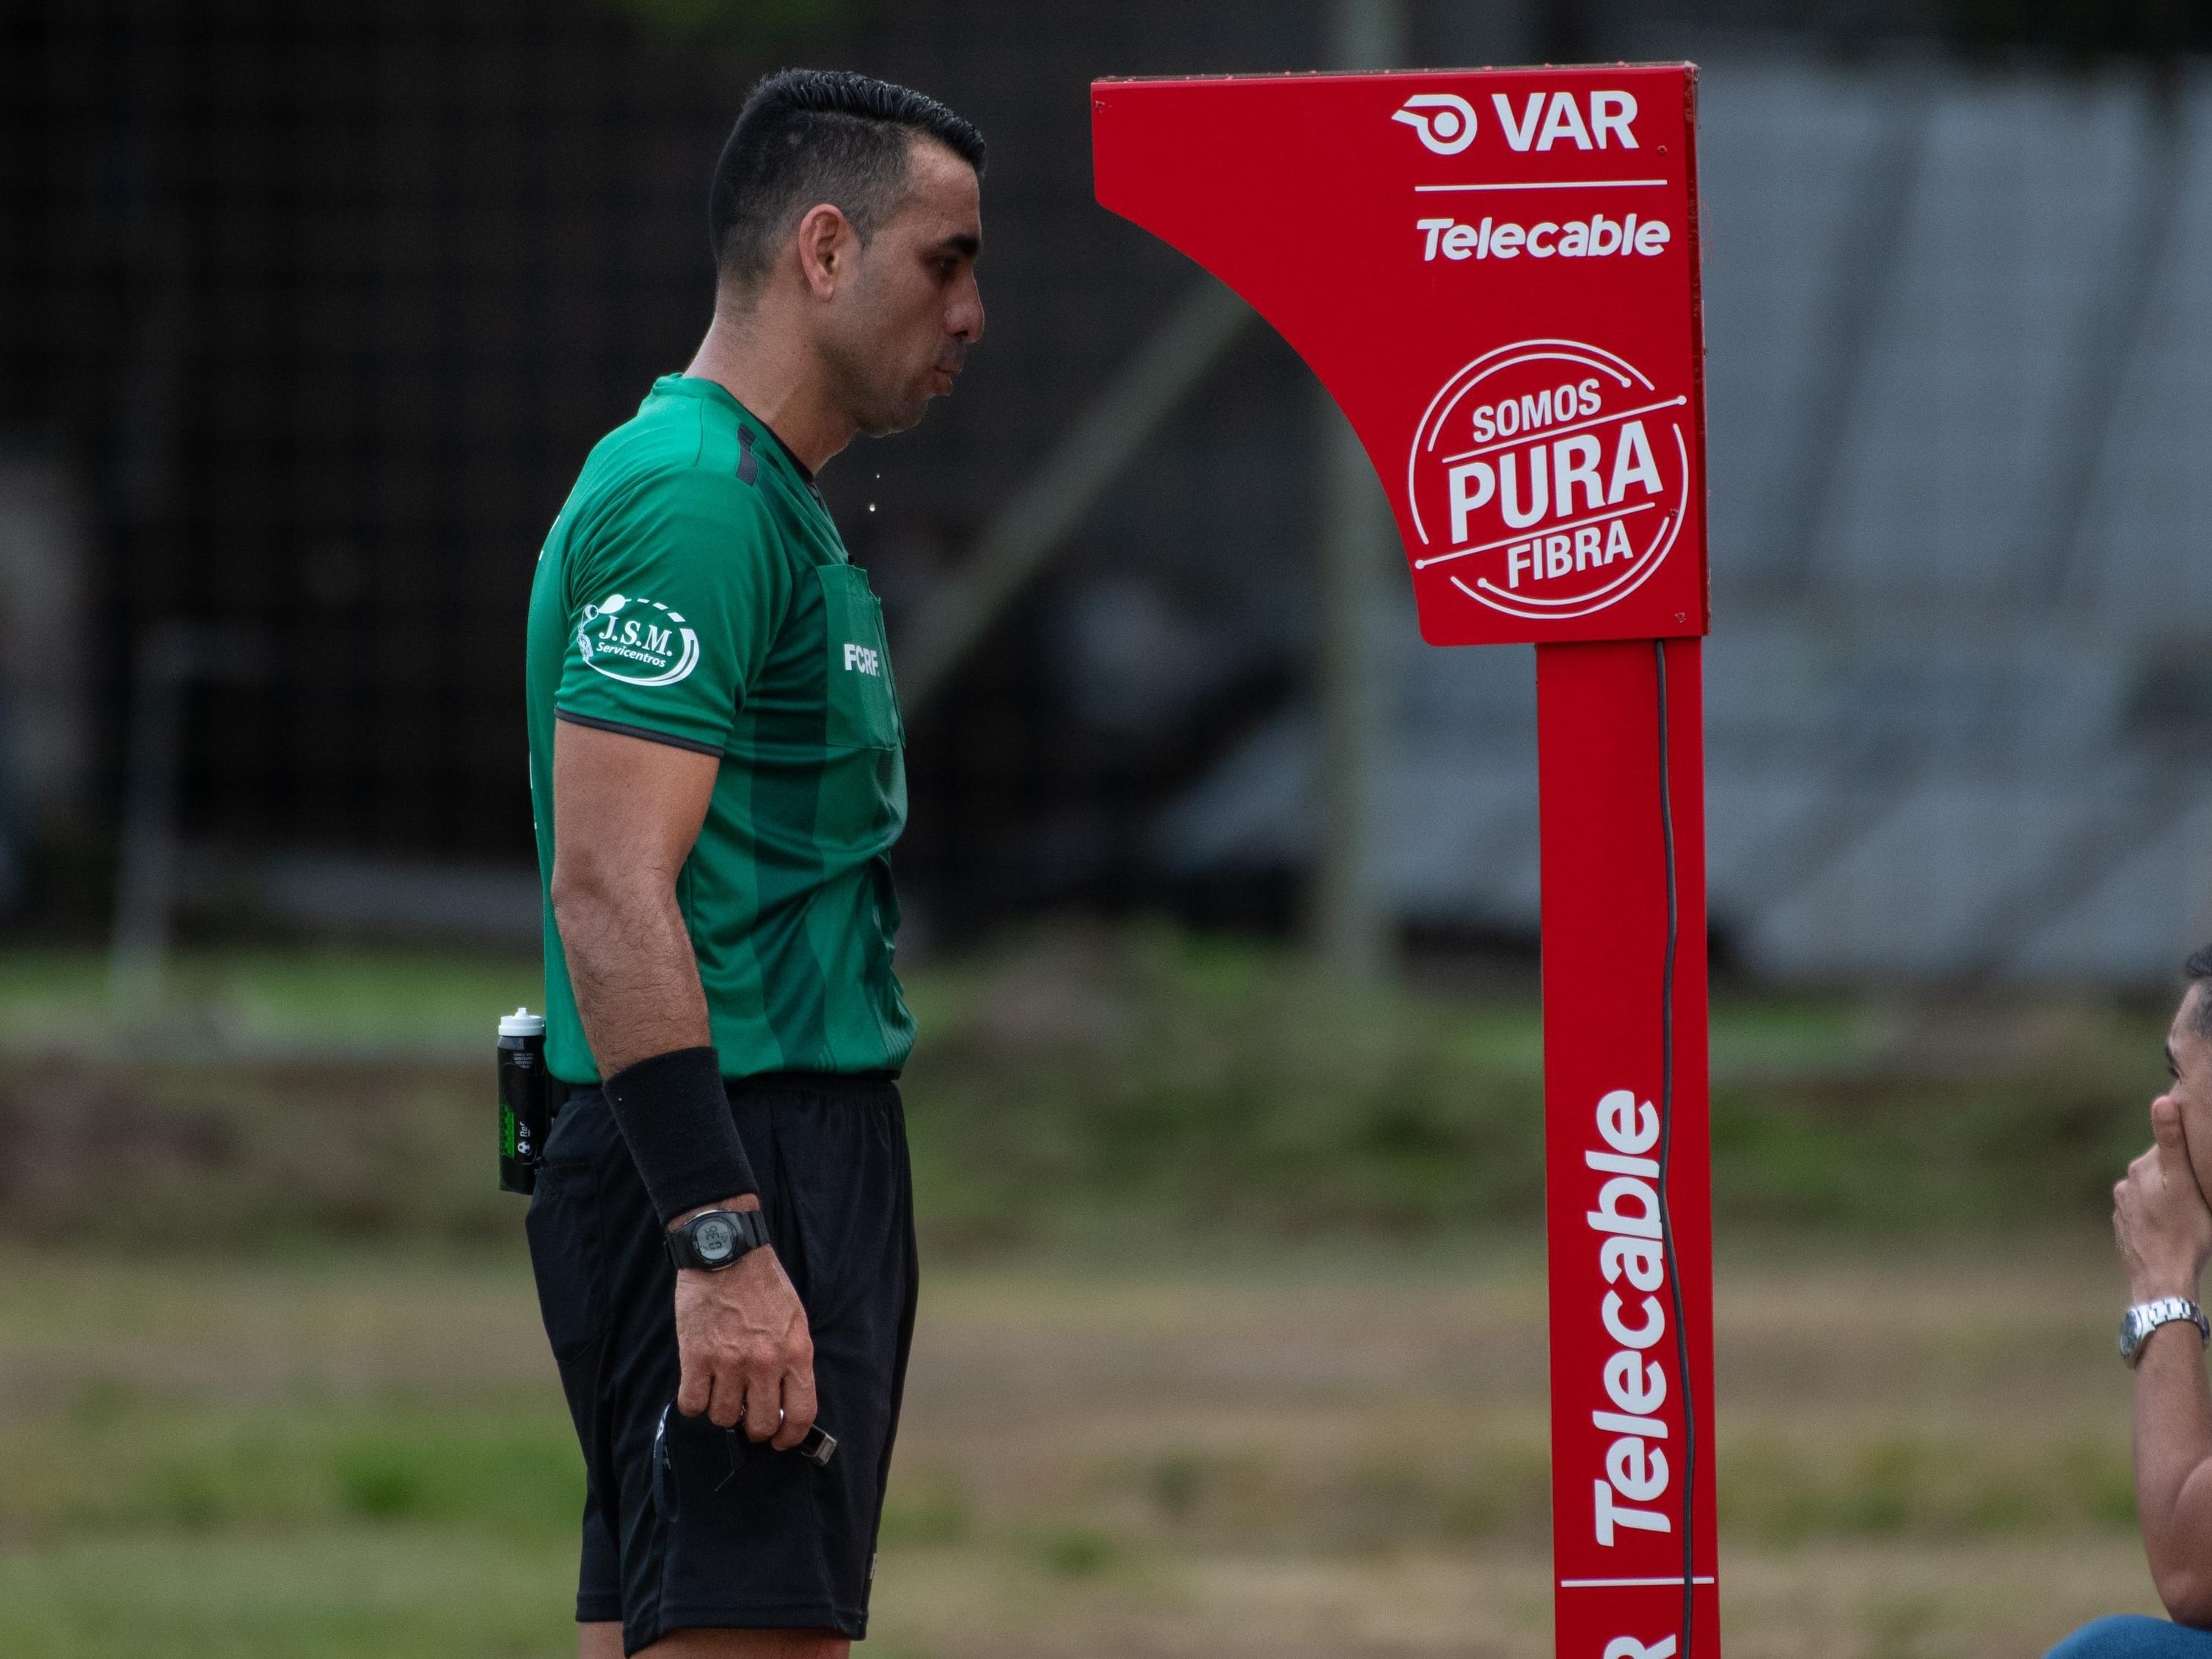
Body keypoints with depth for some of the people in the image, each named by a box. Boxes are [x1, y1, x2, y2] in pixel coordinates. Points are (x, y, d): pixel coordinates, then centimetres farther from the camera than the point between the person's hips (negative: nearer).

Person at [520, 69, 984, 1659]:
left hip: (805, 1158, 10)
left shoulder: (772, 502, 20)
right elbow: (610, 895, -21)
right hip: (726, 1171, -10)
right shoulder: (692, 502, -13)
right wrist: (721, 1244, -26)